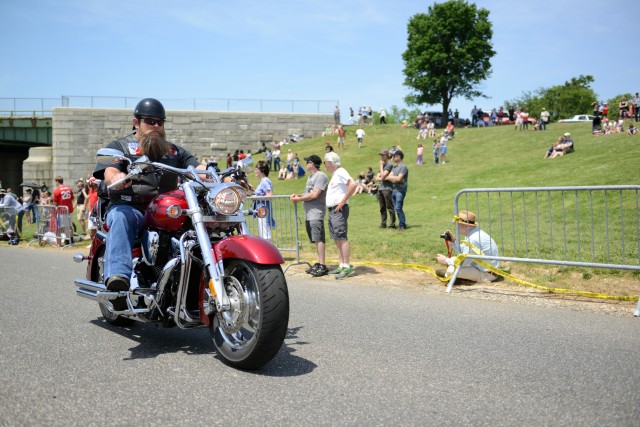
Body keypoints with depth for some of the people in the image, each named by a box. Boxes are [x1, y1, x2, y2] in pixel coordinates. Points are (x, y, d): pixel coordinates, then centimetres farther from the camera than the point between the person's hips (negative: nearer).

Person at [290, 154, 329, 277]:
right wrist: (298, 195, 8)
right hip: (309, 213, 10)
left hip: (316, 213, -10)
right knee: (316, 240, 10)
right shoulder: (311, 176, 22)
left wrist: (298, 199, -10)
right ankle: (318, 263, 13)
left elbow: (314, 194, -17)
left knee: (318, 239, -12)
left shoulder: (320, 176, -9)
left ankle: (322, 266, -12)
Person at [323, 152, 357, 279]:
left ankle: (347, 267, -12)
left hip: (339, 210, -10)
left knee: (342, 238, -11)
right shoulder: (334, 174, 20)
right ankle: (342, 266, 14)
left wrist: (343, 201, -21)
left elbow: (353, 184, -24)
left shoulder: (340, 172, -10)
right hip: (332, 210, 10)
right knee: (337, 239, 10)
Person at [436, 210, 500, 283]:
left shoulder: (473, 239, -26)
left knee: (451, 270, -22)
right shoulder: (474, 233, 5)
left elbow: (463, 262, -21)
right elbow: (463, 251, 17)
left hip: (487, 274, -10)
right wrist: (453, 241, 2)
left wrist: (446, 260, -9)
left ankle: (447, 274, 8)